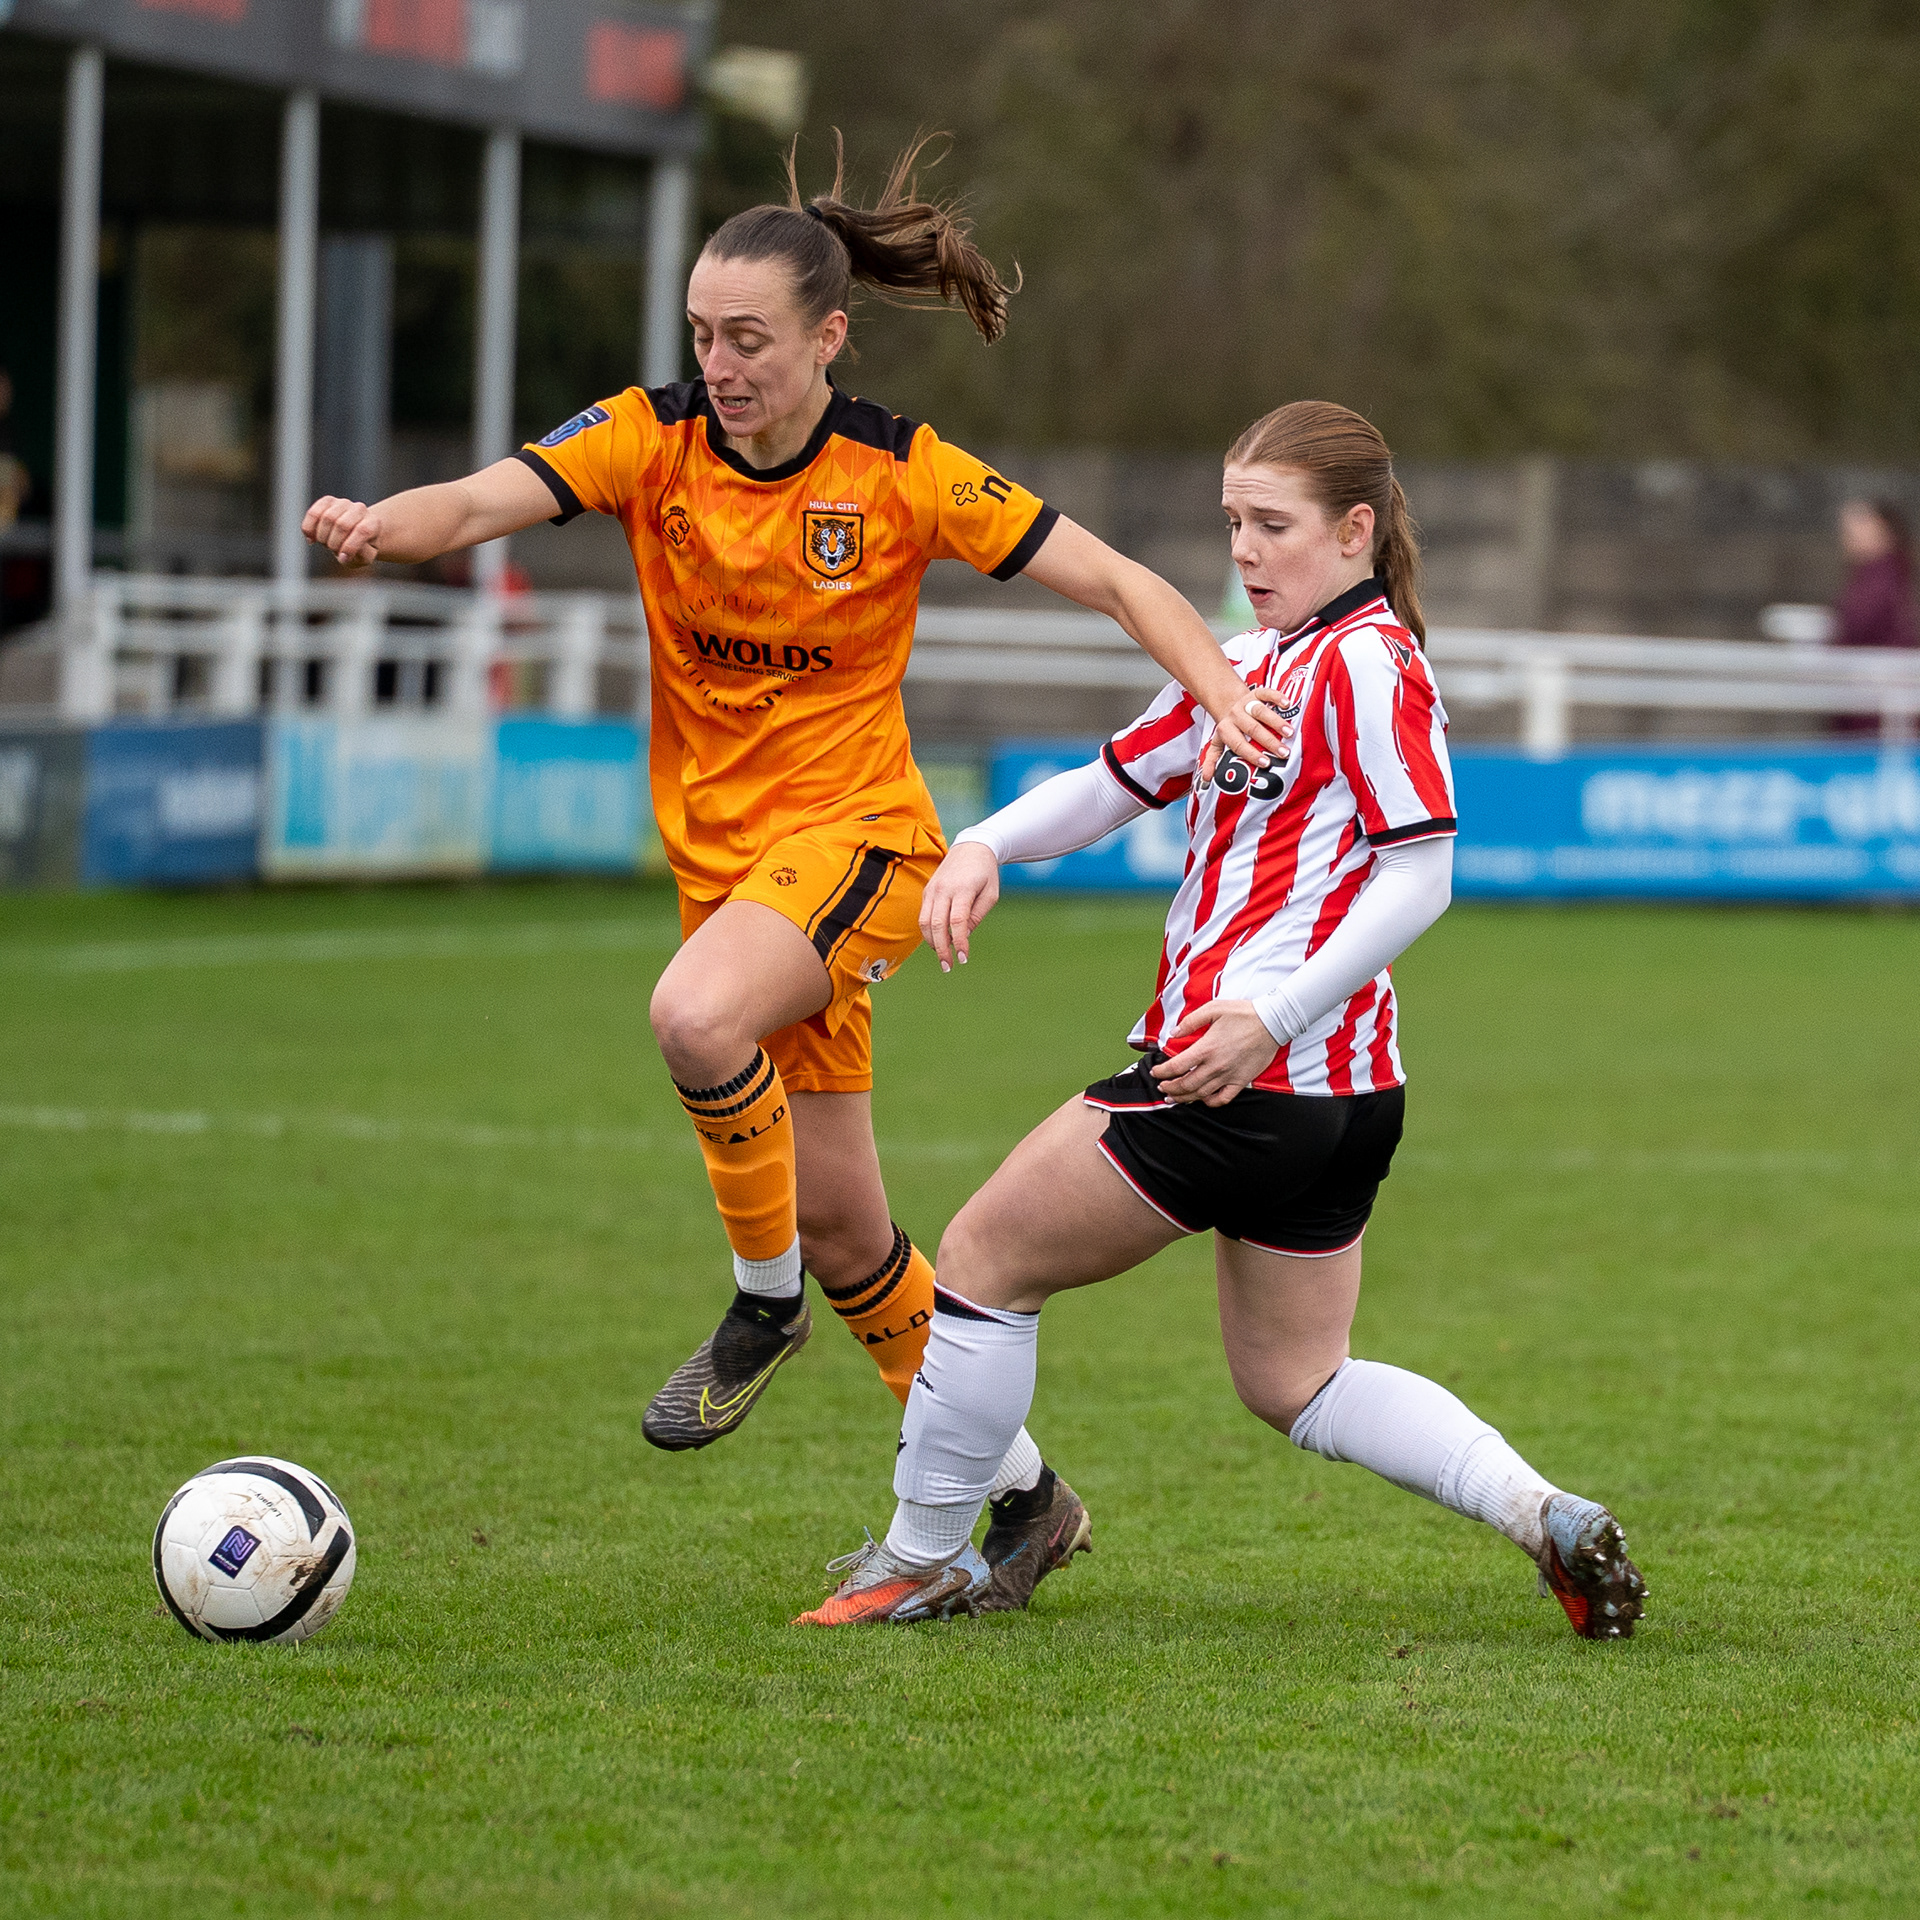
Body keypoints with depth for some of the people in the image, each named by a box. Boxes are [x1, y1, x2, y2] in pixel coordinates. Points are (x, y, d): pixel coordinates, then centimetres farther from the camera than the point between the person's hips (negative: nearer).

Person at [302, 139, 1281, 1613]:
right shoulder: (652, 440, -4)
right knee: (839, 1217, 7)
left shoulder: (905, 475, -11)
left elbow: (1116, 580, -7)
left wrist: (1223, 693, -24)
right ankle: (1021, 1496, 22)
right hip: (720, 849, 5)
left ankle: (767, 1299, -10)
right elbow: (490, 500, -20)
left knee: (697, 1016, -36)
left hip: (855, 829, -5)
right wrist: (389, 525, -42)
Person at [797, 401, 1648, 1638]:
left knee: (985, 1261, 4)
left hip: (1257, 1074, -10)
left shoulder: (1368, 659, -12)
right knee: (1296, 1381, 17)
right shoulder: (1245, 666, 16)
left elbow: (1421, 874, -19)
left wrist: (1274, 1014, -26)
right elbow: (1113, 783, 22)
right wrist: (986, 847, 3)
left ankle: (925, 1558, 16)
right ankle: (1547, 1516, 4)